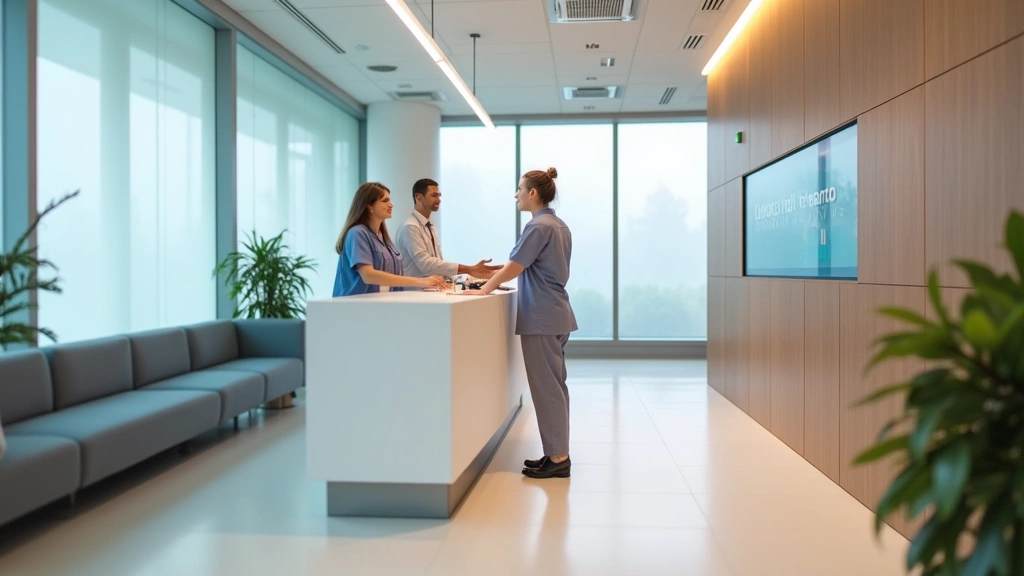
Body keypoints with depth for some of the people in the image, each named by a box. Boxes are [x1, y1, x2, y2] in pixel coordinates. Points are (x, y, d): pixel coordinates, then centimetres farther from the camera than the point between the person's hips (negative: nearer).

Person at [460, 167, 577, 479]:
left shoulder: (538, 227, -15)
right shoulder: (560, 226, 14)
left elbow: (514, 267, -15)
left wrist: (484, 290, -5)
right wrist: (498, 277, 18)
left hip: (542, 318, -10)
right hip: (557, 315, 10)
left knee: (546, 387, -3)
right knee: (554, 385, 12)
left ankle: (558, 458, 3)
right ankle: (557, 453, 19)